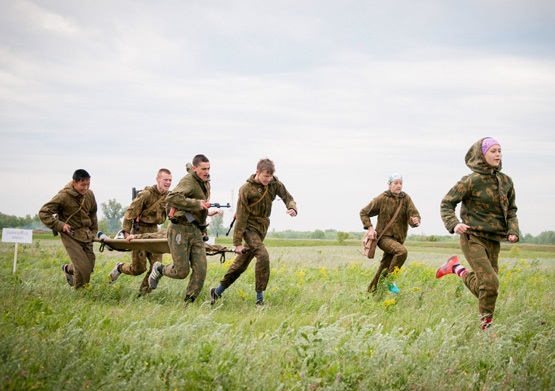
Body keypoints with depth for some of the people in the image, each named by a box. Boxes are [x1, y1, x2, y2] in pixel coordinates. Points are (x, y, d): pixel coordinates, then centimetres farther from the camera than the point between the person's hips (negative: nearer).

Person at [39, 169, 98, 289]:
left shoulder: (89, 194, 2)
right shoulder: (63, 196, -17)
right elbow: (43, 213, -13)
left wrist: (93, 232, 17)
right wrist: (60, 225, -16)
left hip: (86, 234, 6)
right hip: (71, 235, -6)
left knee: (90, 265, 8)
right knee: (83, 268, -13)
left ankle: (68, 269, 38)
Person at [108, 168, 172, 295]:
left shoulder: (169, 196, 3)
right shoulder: (146, 194, -15)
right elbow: (130, 212, -14)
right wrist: (126, 233, -17)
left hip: (154, 231, 6)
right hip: (140, 231, -5)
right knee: (138, 268, -1)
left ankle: (143, 293, 7)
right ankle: (120, 267, 29)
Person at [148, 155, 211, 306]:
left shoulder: (205, 183, 14)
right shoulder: (188, 181, -15)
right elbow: (171, 198, -33)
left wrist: (203, 229, 23)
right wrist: (196, 203, -30)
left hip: (196, 231, 8)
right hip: (180, 230, -8)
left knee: (200, 270, -3)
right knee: (182, 272, -4)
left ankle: (189, 303, 7)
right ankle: (159, 269, 27)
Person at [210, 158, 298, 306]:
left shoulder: (274, 183, -4)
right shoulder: (246, 190, -19)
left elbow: (287, 198, 4)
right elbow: (241, 217, -16)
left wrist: (292, 208, -22)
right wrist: (237, 243, -15)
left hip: (262, 227, 6)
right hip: (249, 227, -6)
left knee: (241, 263, 11)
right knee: (263, 256, -25)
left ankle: (217, 292, 25)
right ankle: (259, 298, -17)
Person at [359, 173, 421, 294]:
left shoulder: (406, 199, 2)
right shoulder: (381, 199, -5)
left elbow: (414, 214, -8)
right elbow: (363, 212, 3)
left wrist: (415, 221, -32)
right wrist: (370, 228, -9)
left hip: (398, 238, 4)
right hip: (384, 237, -4)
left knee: (383, 269, 7)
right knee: (402, 251, -30)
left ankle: (371, 291, 23)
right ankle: (389, 278, -16)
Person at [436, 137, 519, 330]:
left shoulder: (506, 181, 7)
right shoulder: (472, 181, -10)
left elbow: (511, 210, 16)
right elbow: (447, 203, -7)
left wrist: (513, 231, -2)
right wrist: (453, 224, -25)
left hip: (494, 240, 7)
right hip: (473, 238, -7)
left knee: (482, 288, 12)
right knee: (490, 283, -18)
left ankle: (456, 268, 36)